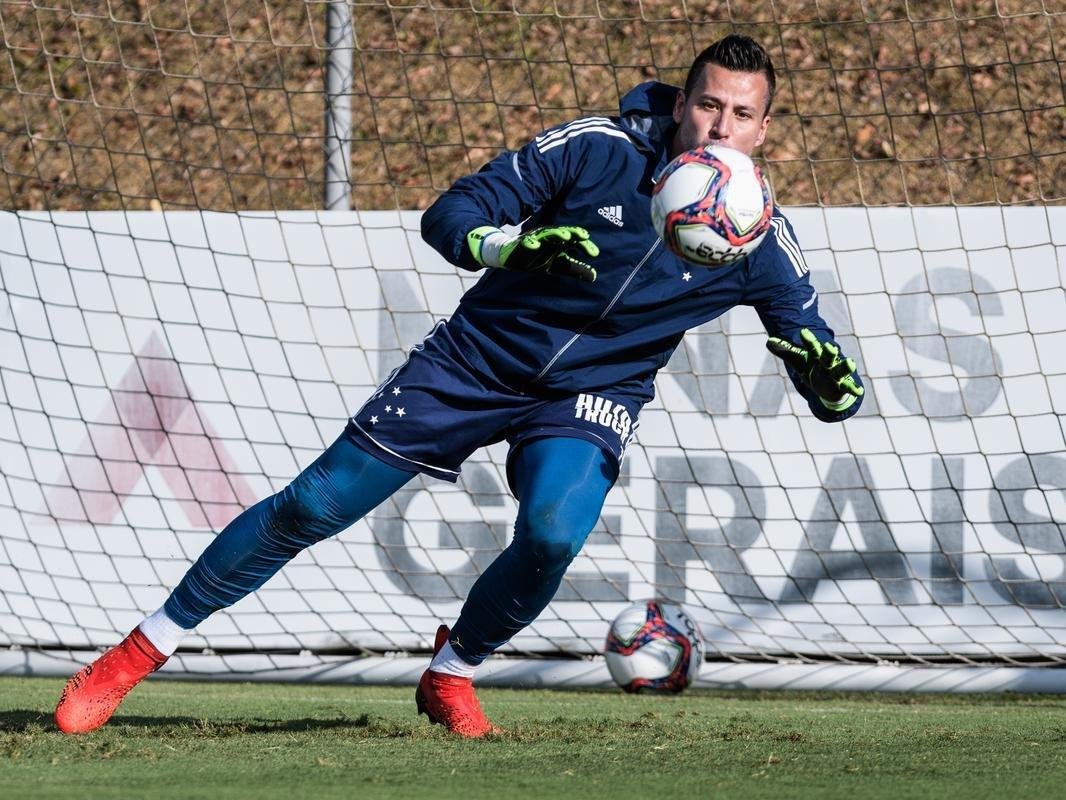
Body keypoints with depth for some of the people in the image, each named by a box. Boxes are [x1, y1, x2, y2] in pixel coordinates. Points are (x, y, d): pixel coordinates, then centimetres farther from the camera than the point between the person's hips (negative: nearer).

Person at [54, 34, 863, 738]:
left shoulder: (759, 243, -13)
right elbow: (448, 215, -16)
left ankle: (452, 672, 0)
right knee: (311, 507, -4)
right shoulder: (598, 148, -17)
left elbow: (831, 393, -10)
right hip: (477, 358, -1)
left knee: (554, 533, -29)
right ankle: (145, 648, 10)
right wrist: (512, 246, -37)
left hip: (590, 398, 1)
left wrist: (832, 379, -35)